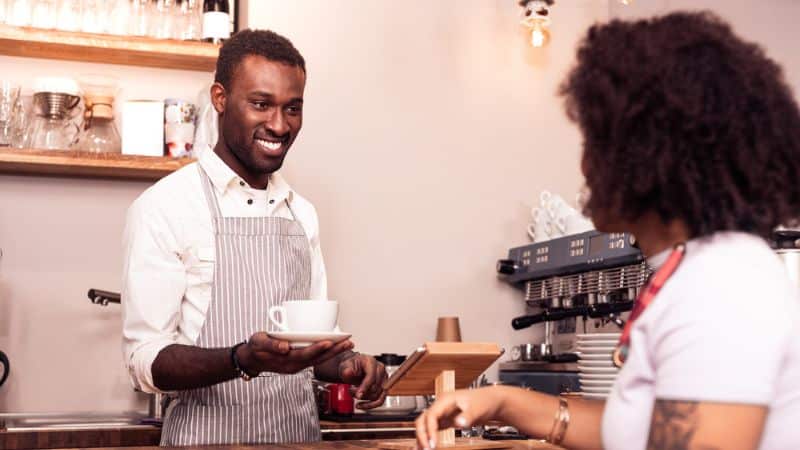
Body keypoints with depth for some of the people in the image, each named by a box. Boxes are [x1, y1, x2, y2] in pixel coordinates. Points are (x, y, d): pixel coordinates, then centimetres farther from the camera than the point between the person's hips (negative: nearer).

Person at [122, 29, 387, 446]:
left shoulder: (302, 213, 7)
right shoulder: (164, 207, -11)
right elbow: (146, 359, -14)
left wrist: (348, 365, -8)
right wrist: (245, 360, -29)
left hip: (300, 433, 6)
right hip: (210, 438, -5)